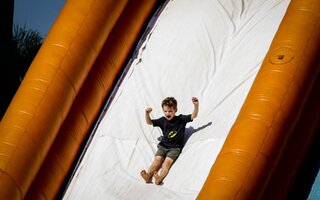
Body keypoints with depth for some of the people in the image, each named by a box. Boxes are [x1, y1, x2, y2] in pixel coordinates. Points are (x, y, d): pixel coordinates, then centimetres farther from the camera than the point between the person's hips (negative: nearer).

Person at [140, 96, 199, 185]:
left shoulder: (181, 119, -3)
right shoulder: (162, 120, 5)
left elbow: (193, 116, -9)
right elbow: (149, 122, 10)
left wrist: (196, 106, -26)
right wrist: (147, 113, -10)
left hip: (175, 148, -4)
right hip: (163, 145, 4)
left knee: (167, 161, -25)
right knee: (157, 159, -18)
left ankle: (159, 178, -48)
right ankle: (148, 176, -37)